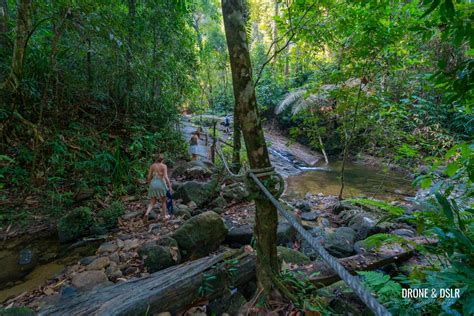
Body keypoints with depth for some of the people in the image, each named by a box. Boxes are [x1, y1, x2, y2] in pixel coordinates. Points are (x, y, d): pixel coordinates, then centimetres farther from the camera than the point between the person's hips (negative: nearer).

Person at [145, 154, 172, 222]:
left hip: (153, 184, 3)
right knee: (163, 201, 17)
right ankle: (164, 215, 26)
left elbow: (149, 177, 5)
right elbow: (166, 177, -16)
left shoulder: (152, 166, 5)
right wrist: (170, 187, -13)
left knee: (152, 202, 11)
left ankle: (147, 213, -13)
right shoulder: (164, 166, -7)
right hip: (161, 184, -3)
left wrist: (149, 184, 21)